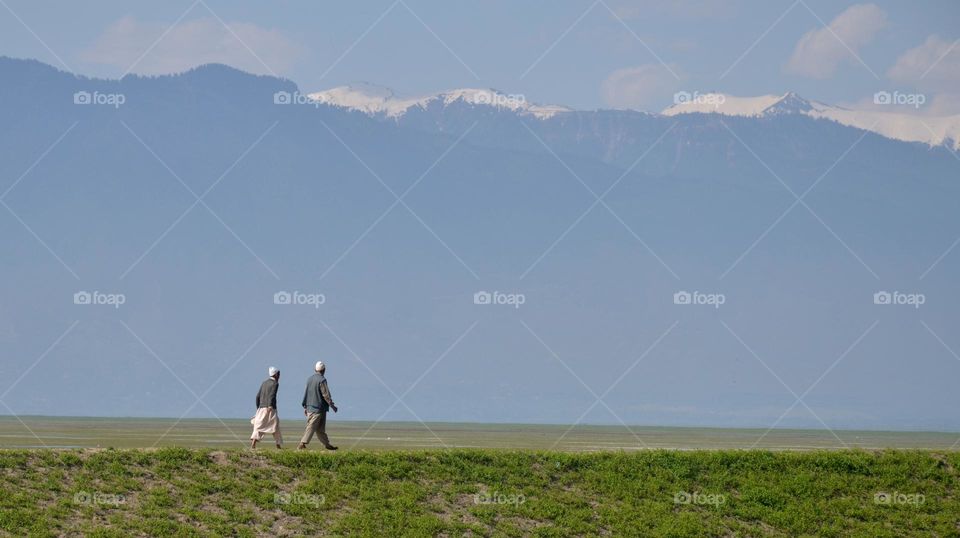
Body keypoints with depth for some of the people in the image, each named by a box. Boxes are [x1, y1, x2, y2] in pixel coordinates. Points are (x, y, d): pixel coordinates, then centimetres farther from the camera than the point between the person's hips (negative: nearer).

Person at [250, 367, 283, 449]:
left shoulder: (264, 383, 17)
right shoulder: (275, 383, -2)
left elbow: (258, 396, 16)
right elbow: (272, 395, -17)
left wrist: (258, 408, 22)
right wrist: (270, 406, -27)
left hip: (261, 408, 5)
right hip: (270, 409, -5)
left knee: (258, 427, -4)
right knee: (275, 427, 6)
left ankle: (253, 444, -20)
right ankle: (279, 445, 9)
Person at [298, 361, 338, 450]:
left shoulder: (309, 379, 11)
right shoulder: (322, 380, -13)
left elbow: (306, 393, 15)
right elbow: (326, 395, -14)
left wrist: (305, 407, 20)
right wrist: (332, 406, -7)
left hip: (310, 407, 8)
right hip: (319, 408, -8)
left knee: (320, 429, 13)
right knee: (311, 427, -8)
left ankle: (327, 444, 20)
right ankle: (302, 444, -13)